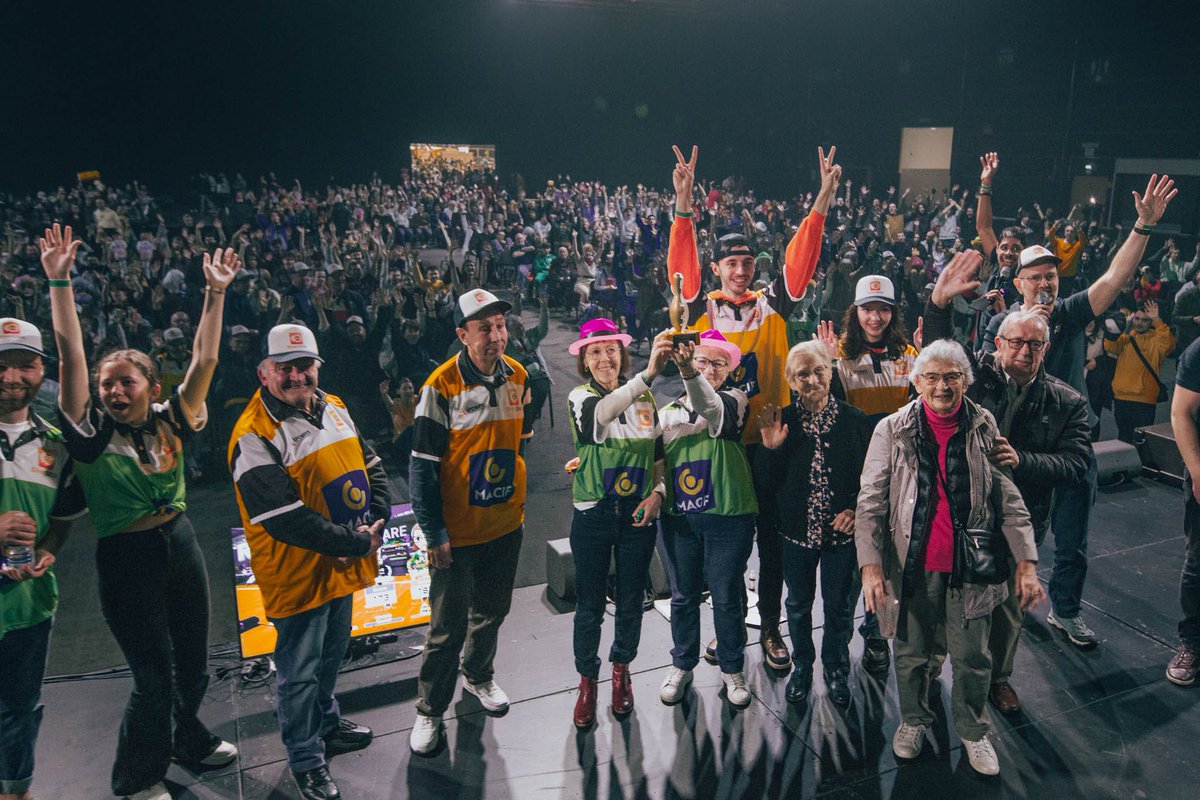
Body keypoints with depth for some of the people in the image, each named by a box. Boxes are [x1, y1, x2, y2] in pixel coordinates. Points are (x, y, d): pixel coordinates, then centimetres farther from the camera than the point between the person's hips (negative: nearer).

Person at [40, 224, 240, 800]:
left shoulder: (169, 422, -2)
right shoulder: (92, 432, -8)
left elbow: (205, 360, -6)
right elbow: (70, 354, -14)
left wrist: (216, 293, -8)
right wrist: (59, 281, -18)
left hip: (179, 545, 4)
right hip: (126, 560, -4)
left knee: (192, 660, 18)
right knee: (154, 675, 2)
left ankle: (186, 737, 47)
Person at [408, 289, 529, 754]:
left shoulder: (517, 376, -1)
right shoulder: (442, 385, -18)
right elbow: (423, 466, -15)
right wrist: (434, 533, -15)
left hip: (506, 524, 5)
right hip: (458, 532, -5)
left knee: (492, 610, 22)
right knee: (448, 627, 4)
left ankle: (478, 675, 46)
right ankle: (430, 710, 24)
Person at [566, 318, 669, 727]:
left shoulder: (645, 398, 3)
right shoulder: (580, 397, -8)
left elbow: (660, 455, 11)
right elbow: (602, 413, -34)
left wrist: (658, 493, -8)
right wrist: (648, 374, -48)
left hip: (638, 514, 3)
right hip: (592, 515, -2)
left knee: (631, 600, 14)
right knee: (589, 604, 8)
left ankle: (621, 670, 37)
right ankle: (587, 681, 27)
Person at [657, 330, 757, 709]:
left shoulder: (733, 401, -4)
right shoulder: (668, 411, 9)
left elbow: (712, 408, -29)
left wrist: (688, 374, -48)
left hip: (728, 518, -3)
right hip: (678, 519, 3)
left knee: (727, 598, 7)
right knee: (682, 596, 13)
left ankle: (732, 669, 26)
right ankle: (682, 665, 31)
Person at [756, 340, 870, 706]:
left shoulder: (855, 420, -7)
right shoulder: (781, 422, -7)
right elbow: (765, 483, -6)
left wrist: (857, 509, -13)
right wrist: (769, 449, -22)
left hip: (842, 530, 0)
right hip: (796, 529, 1)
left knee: (840, 605, 14)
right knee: (798, 604, 17)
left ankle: (836, 668, 37)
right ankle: (802, 666, 39)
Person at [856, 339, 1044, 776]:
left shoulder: (985, 428, -1)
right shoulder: (892, 431, -5)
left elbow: (1009, 500, 3)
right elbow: (870, 502, -7)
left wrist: (1026, 561, -3)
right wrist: (871, 565, -15)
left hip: (969, 567, 1)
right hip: (912, 566, 0)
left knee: (972, 657, 12)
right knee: (913, 654, 15)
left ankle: (973, 731, 37)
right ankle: (913, 720, 40)